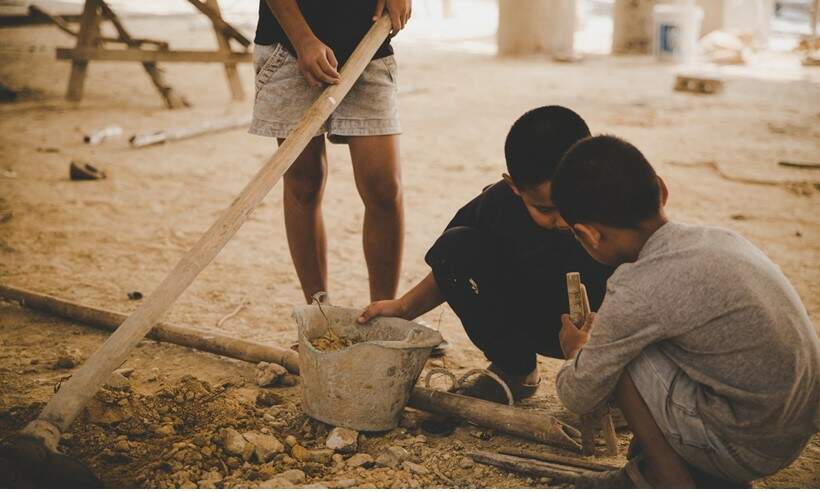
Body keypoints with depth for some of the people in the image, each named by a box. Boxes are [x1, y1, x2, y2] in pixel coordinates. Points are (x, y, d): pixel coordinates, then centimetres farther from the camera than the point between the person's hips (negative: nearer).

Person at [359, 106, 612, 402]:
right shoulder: (497, 204, -18)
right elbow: (452, 266, 0)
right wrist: (405, 307, -6)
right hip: (534, 324, 3)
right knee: (455, 246, -20)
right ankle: (514, 370, -3)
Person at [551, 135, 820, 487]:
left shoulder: (635, 293, -20)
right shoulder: (718, 238, 2)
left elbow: (578, 398, -4)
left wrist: (575, 351, 17)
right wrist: (602, 334, 27)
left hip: (747, 449, -8)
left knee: (616, 358, -6)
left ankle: (671, 481, 4)